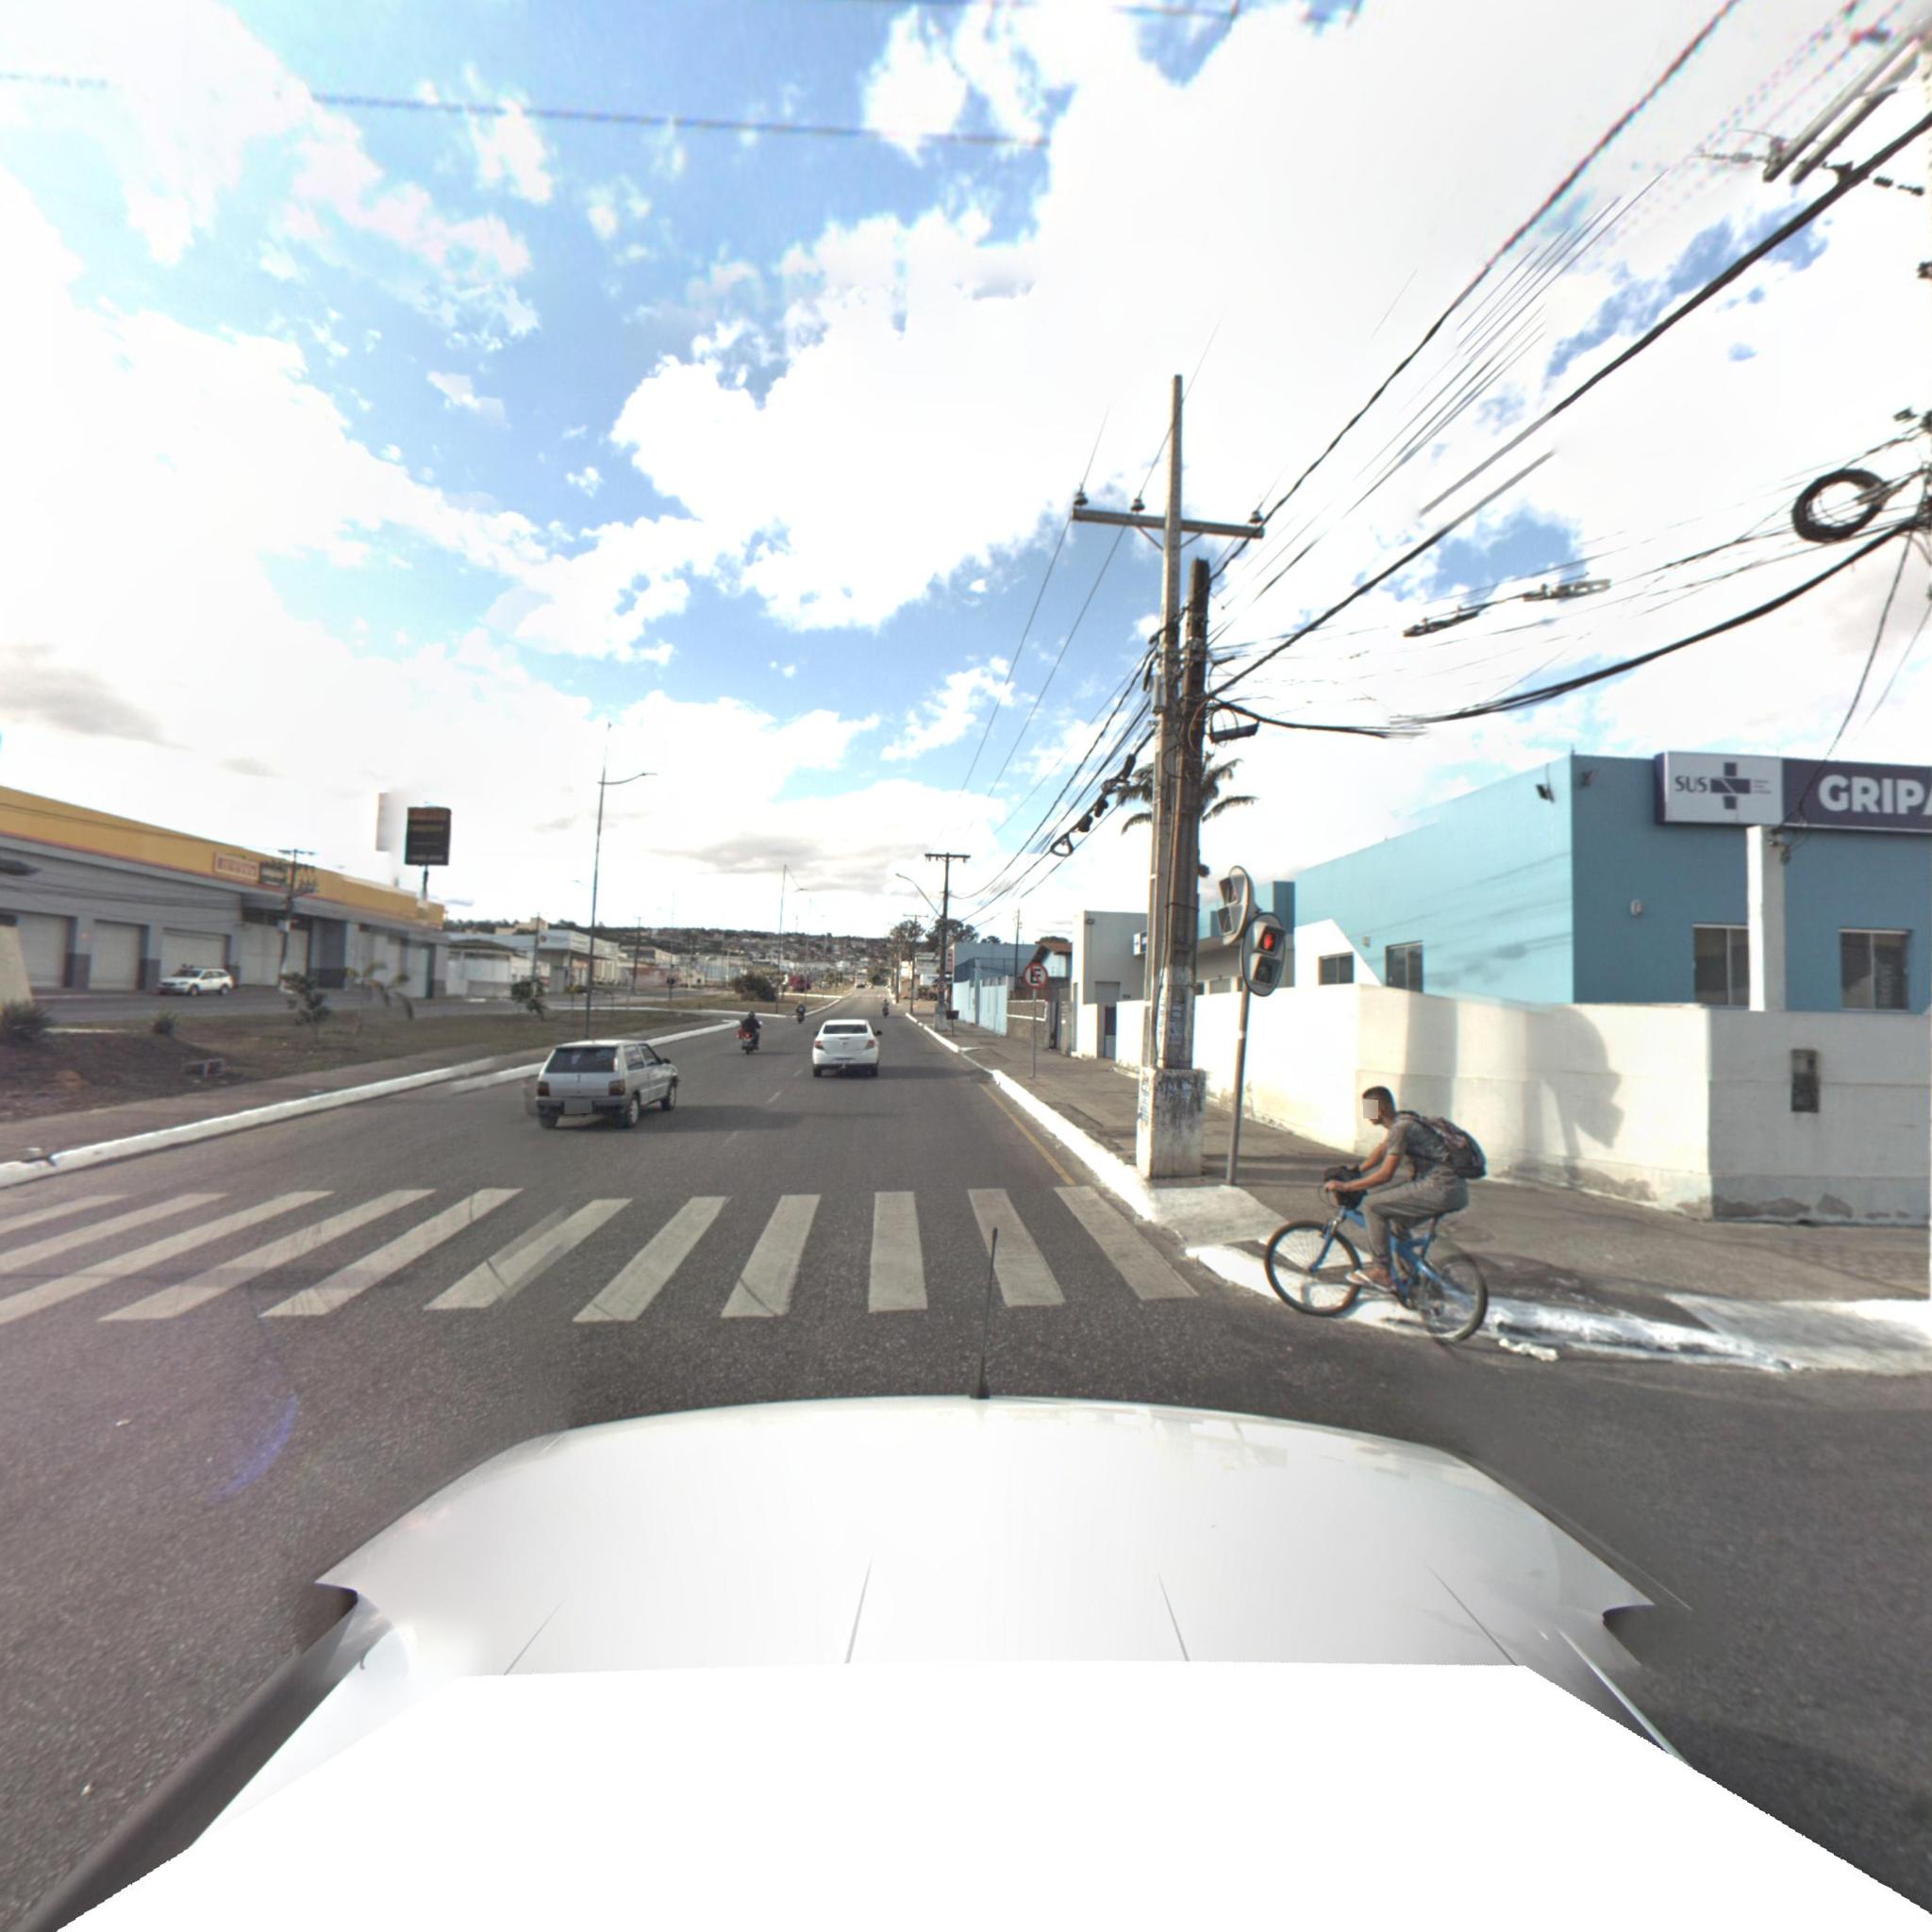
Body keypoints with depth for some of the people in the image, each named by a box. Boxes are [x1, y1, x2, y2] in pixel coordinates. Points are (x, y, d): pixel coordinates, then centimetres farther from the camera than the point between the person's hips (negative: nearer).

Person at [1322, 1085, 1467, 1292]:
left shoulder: (1400, 1128, -15)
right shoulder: (1401, 1122, 15)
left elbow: (1385, 1175, -17)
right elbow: (1381, 1151, 31)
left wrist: (1345, 1186, -13)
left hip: (1442, 1190, -10)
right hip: (1456, 1190, 10)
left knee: (1372, 1206, -9)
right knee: (1395, 1214, 23)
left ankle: (1382, 1272, -1)